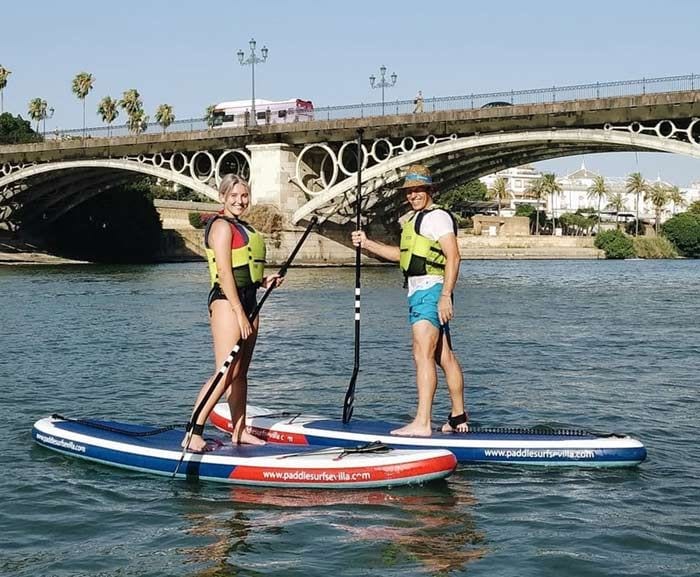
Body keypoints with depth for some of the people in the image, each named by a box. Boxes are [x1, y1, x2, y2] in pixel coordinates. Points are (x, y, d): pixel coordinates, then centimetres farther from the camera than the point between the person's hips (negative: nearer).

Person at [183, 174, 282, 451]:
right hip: (226, 302, -9)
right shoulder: (222, 226, -9)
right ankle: (193, 435, -15)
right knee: (226, 374, -16)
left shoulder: (244, 228, 20)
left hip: (247, 300, 9)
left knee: (240, 373, 12)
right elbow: (225, 272, -17)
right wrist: (239, 314, -21)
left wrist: (263, 281, 8)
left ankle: (239, 431, 19)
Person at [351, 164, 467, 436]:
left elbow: (453, 256, -16)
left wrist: (445, 296, -24)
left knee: (422, 354, -17)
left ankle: (422, 423, -23)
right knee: (445, 357, 13)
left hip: (430, 291, -10)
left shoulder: (438, 216, -7)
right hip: (419, 294, 10)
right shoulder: (416, 219, 23)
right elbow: (402, 254, 34)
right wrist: (367, 243, 24)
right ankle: (458, 417, 20)